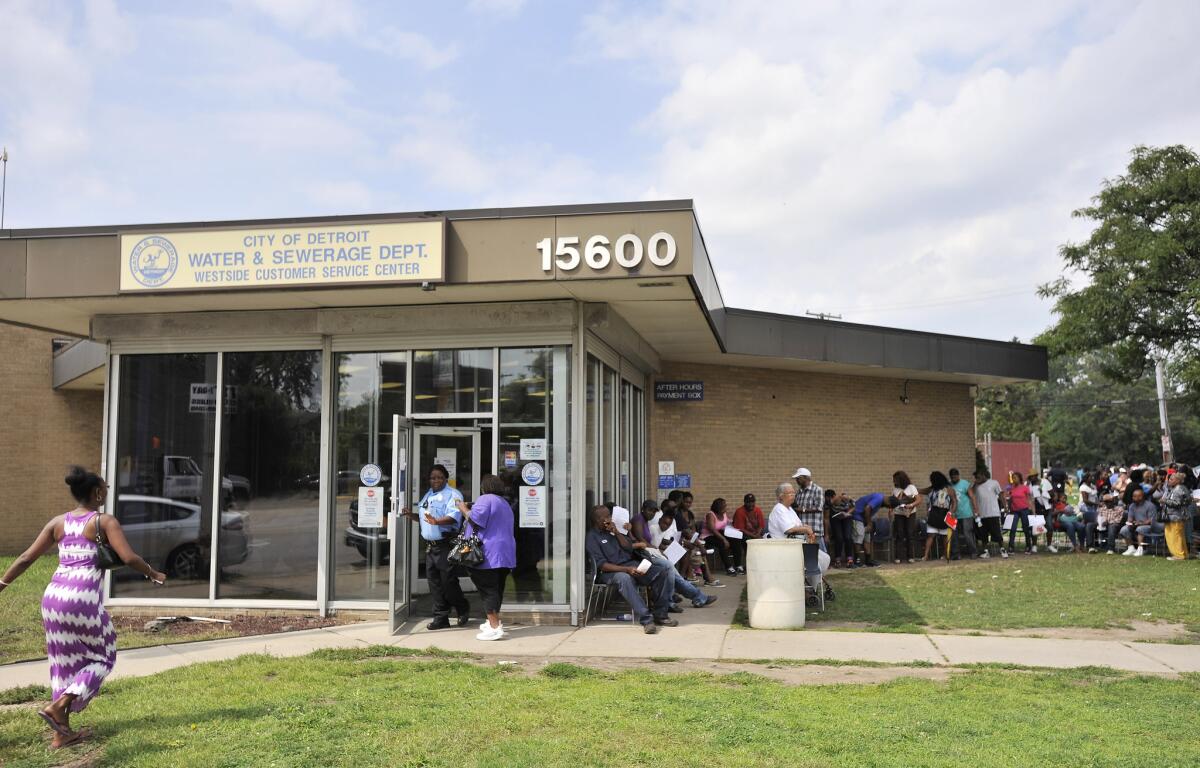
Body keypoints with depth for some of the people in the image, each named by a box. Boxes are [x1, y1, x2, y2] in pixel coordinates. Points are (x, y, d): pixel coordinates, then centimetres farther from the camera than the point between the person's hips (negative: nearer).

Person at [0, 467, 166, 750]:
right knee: (102, 658, 13)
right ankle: (57, 706, -4)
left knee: (64, 662, 16)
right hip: (84, 598, -6)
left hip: (53, 596, 6)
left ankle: (62, 733, 19)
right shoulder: (105, 521, -1)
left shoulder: (58, 522, 13)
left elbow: (26, 558, 10)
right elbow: (129, 558, -10)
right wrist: (154, 575, 5)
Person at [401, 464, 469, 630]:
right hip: (430, 546, 8)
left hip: (446, 546, -8)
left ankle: (463, 610, 18)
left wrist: (437, 521, -38)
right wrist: (411, 515, 8)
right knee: (434, 583, 9)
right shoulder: (428, 495, 18)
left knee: (448, 582, -4)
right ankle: (441, 618, 17)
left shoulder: (452, 495, -8)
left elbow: (454, 516, -23)